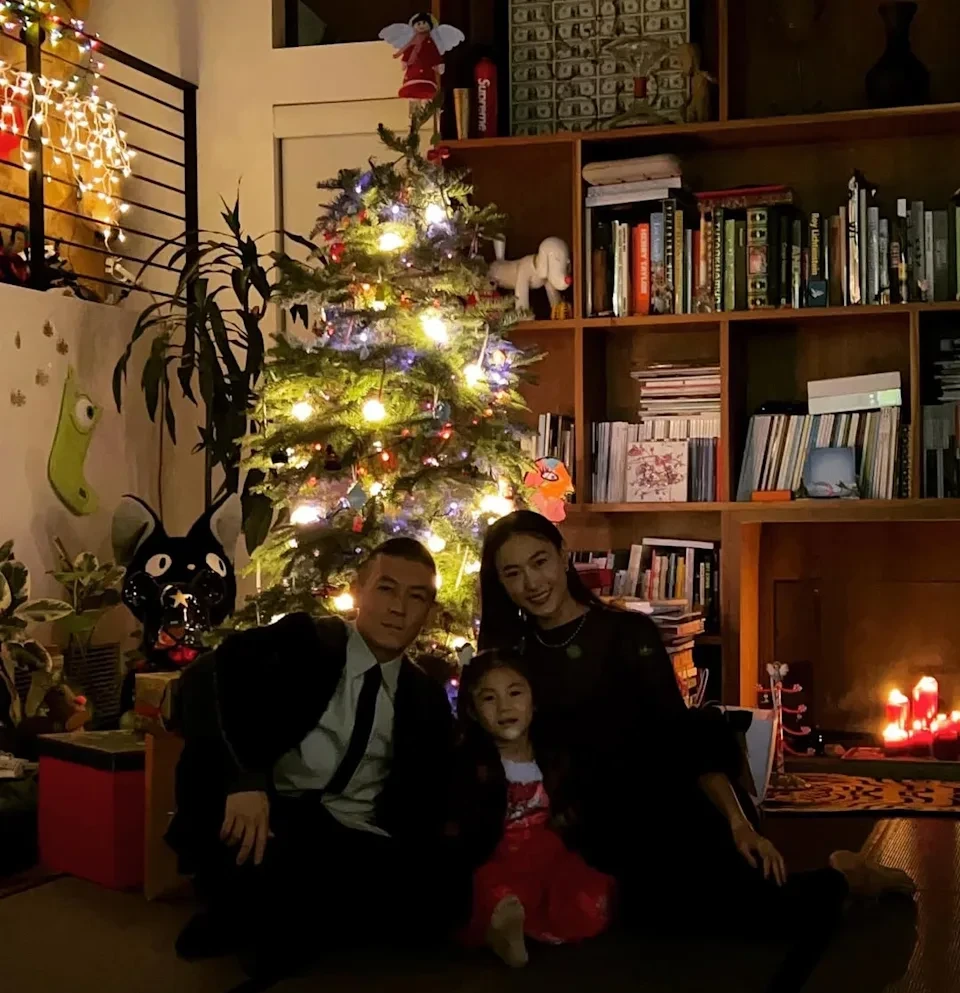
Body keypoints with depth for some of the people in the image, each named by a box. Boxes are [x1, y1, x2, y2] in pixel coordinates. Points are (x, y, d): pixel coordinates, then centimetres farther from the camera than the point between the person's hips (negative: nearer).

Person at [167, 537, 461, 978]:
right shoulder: (300, 641, 3)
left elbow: (430, 800, 15)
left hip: (355, 843, 3)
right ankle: (241, 917, -4)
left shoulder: (427, 697, 16)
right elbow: (204, 678, -15)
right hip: (266, 816, -3)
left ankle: (289, 922, -5)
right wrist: (244, 777, -31)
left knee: (430, 898, -27)